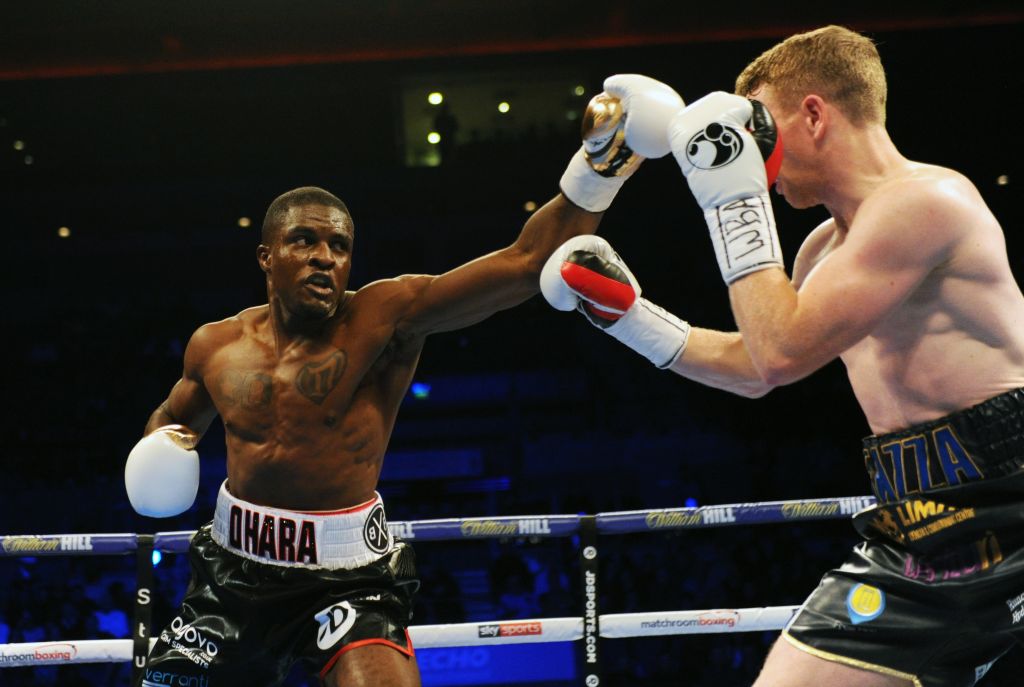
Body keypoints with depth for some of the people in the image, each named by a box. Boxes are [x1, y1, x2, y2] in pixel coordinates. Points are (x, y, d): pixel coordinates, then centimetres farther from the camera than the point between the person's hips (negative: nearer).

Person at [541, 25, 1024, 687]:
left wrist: (734, 198, -10)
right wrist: (628, 315, 27)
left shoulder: (924, 199, -12)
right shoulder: (829, 247, 17)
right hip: (916, 540, 9)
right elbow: (752, 365, 33)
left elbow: (785, 352, -17)